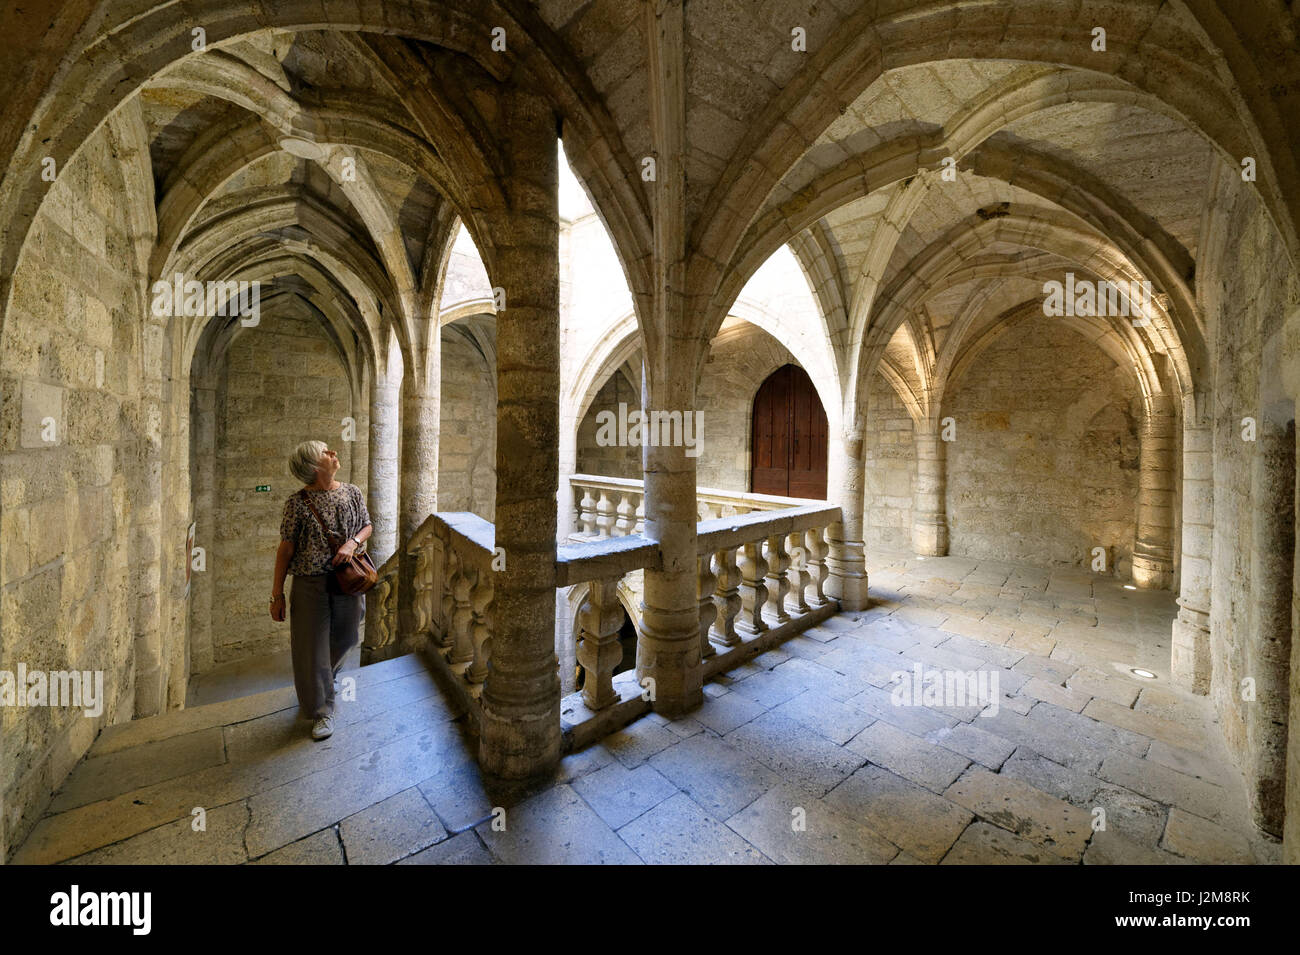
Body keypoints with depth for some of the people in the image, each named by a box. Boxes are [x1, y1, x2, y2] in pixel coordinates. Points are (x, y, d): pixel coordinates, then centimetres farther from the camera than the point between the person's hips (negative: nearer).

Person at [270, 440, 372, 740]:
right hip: (310, 584, -3)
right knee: (312, 646, 5)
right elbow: (286, 548, -6)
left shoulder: (353, 493, 0)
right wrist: (277, 594, -5)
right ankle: (322, 710, 22)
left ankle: (328, 673, 52)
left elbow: (367, 526, 10)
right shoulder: (298, 503, -9)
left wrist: (353, 542, -13)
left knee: (343, 638, 19)